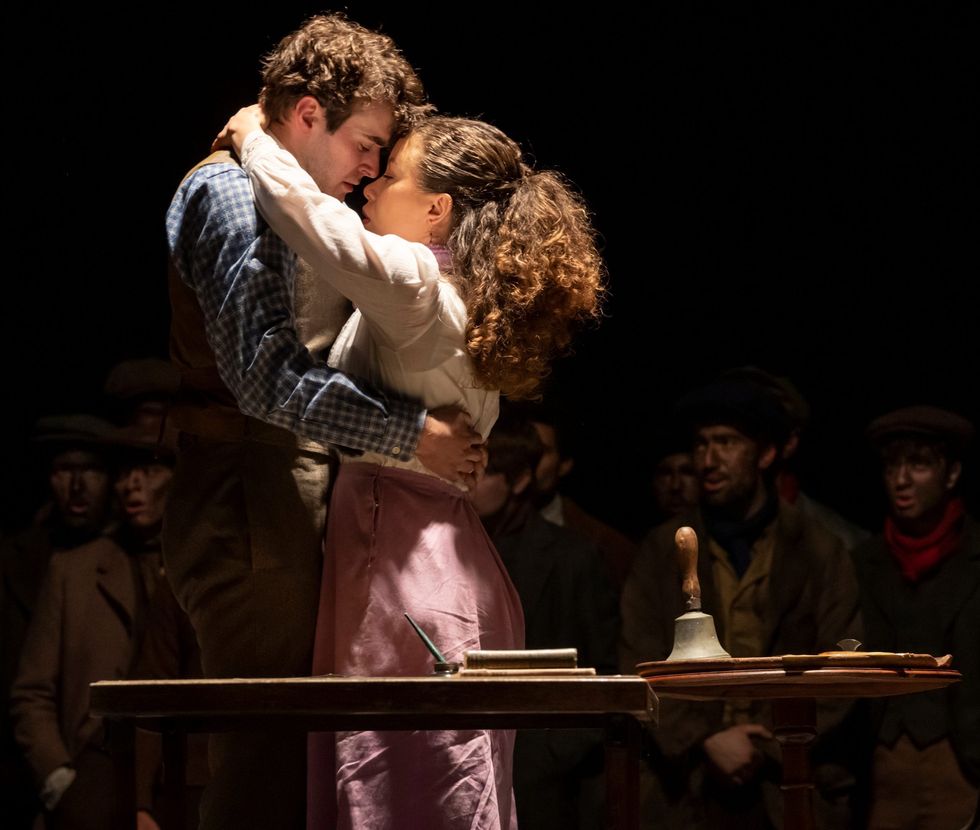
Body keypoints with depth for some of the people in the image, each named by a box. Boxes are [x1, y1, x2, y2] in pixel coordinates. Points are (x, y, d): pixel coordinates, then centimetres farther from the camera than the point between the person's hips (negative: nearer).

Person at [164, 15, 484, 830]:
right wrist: (415, 433, -15)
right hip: (251, 509, -10)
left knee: (286, 755, 6)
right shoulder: (231, 192, -9)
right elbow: (269, 378, -19)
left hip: (295, 507, 10)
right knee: (268, 758, -13)